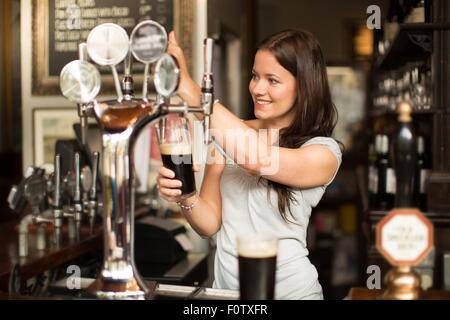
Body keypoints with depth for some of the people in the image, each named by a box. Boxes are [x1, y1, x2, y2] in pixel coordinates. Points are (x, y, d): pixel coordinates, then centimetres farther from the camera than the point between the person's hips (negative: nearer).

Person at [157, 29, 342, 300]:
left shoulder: (323, 151, -6)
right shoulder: (231, 135, 4)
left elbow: (258, 159, -25)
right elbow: (210, 224, 6)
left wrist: (191, 91, -24)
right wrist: (185, 198, -14)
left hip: (288, 289, -2)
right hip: (226, 286, 2)